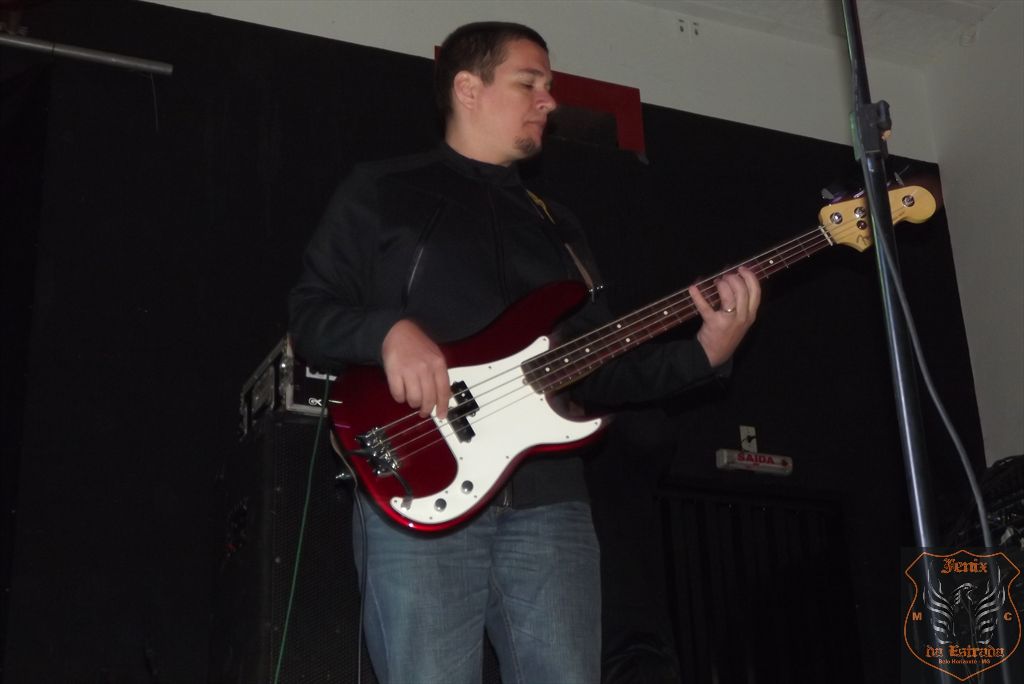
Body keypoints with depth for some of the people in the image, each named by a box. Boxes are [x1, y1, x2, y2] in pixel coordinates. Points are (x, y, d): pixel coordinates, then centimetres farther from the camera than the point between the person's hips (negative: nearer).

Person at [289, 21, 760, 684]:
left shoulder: (559, 225, 23)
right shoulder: (380, 191, 9)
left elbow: (599, 372, 18)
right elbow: (308, 311, 4)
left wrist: (704, 353, 3)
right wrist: (388, 331, -16)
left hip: (550, 505, 5)